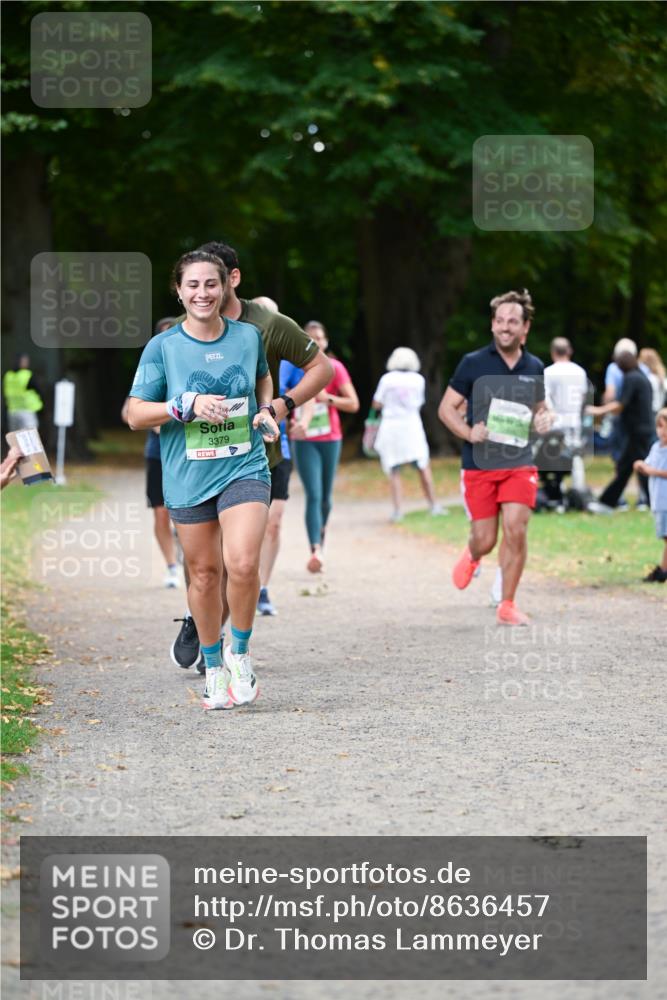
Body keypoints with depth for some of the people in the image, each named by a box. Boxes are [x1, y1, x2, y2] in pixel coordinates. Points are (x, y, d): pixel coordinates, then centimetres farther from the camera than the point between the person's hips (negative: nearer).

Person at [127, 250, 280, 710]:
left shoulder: (249, 336, 2)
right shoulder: (162, 347, -4)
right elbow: (135, 413, -4)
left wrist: (265, 409, 5)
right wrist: (188, 406, -17)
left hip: (245, 468, 0)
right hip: (188, 477, 0)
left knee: (243, 564, -18)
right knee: (205, 573, 8)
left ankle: (240, 653, 6)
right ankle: (214, 667, 27)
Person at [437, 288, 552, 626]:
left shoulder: (534, 368, 7)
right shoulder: (473, 363, -3)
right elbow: (446, 408, 1)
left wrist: (544, 419, -1)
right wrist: (468, 432, -17)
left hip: (519, 463, 2)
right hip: (478, 465, -2)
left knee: (516, 531, -13)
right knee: (485, 540, 2)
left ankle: (507, 605, 1)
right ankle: (472, 556, 41)